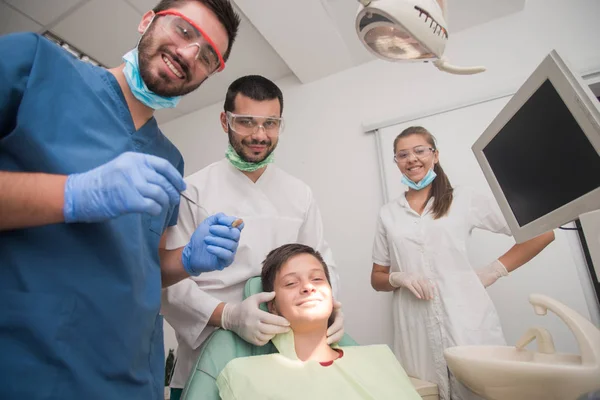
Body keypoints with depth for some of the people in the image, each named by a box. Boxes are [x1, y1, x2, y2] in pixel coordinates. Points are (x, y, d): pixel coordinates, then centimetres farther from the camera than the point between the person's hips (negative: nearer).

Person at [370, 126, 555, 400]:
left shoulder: (464, 199, 3)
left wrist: (494, 270, -2)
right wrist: (398, 278, -9)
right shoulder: (388, 214, 8)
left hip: (468, 320, -1)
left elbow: (543, 232, 7)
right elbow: (377, 279, 12)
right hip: (416, 329, 2)